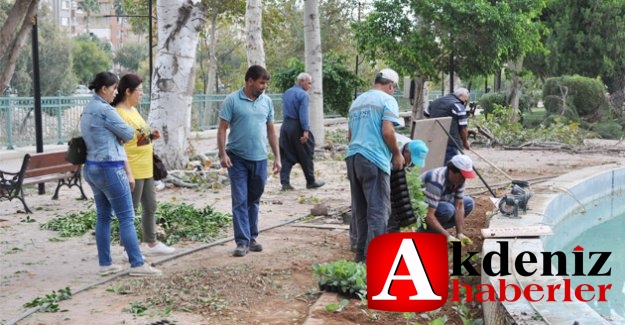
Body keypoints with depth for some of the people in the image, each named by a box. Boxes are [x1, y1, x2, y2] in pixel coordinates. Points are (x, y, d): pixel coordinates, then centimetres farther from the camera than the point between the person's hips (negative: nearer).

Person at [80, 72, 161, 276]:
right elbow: (128, 133, -9)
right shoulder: (105, 110, -15)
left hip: (91, 168, 10)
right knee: (127, 218, -4)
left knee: (104, 217, 12)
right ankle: (137, 264, -1)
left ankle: (105, 264, 16)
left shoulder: (87, 111, 14)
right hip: (110, 169, -9)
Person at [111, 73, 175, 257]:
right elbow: (119, 146, -20)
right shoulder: (119, 113, -17)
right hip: (132, 170, -10)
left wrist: (151, 137, 4)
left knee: (150, 207, 17)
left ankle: (152, 244, 29)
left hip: (146, 168, 10)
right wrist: (128, 173, -23)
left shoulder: (133, 110, 12)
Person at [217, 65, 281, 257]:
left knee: (254, 200, 13)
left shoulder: (266, 101, 8)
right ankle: (242, 241, 0)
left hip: (259, 159, 4)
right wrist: (223, 153, -16)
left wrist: (277, 157, 9)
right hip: (238, 158, -4)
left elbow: (271, 130, 12)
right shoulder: (232, 100, -5)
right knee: (240, 201, -3)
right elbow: (222, 129, -6)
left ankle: (252, 237, 24)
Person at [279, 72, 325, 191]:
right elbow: (303, 114, -19)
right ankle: (311, 182, 13)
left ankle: (285, 182, -1)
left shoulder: (287, 92, 14)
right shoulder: (303, 94, -11)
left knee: (286, 156, 5)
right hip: (297, 127, -7)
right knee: (305, 156, 4)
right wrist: (306, 130, -22)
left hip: (285, 125, 7)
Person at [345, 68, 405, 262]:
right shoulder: (387, 100, -3)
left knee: (360, 210, 14)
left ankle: (361, 253, 22)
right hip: (374, 160, -7)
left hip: (353, 157, 7)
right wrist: (397, 154, -1)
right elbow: (387, 132, -14)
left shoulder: (357, 101, 19)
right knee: (378, 211, -4)